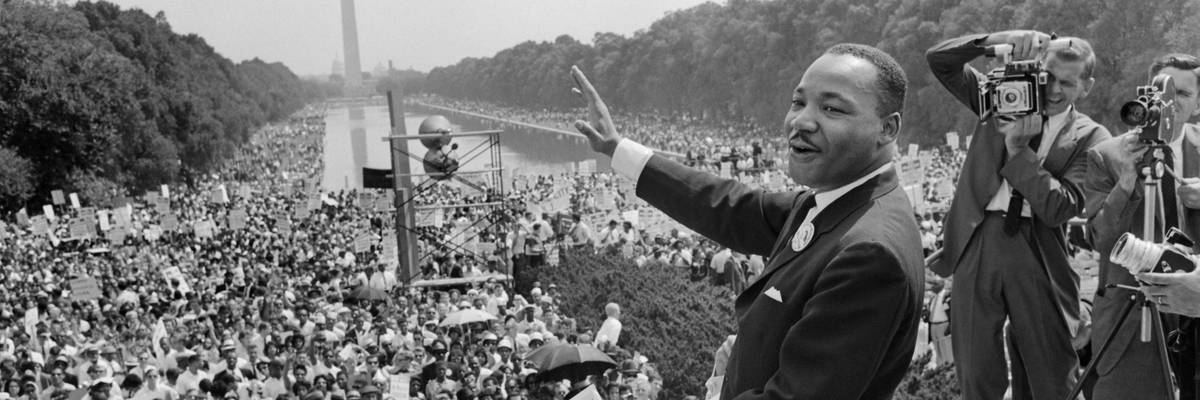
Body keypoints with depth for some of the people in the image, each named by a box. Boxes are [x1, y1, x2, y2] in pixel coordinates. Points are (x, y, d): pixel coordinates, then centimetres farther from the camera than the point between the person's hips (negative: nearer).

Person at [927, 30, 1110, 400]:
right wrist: (1000, 40, -15)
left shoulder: (1090, 138, 1)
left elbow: (1059, 209, -11)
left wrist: (1019, 149, -16)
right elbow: (938, 59, 0)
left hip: (1039, 257, -1)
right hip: (977, 243, 1)